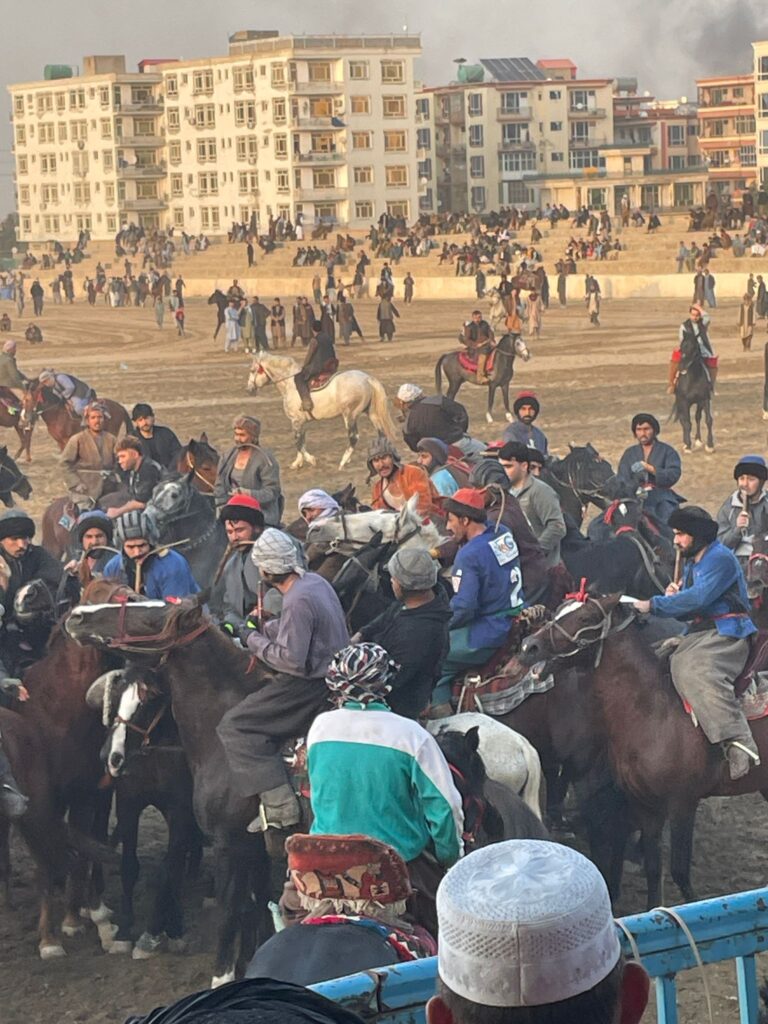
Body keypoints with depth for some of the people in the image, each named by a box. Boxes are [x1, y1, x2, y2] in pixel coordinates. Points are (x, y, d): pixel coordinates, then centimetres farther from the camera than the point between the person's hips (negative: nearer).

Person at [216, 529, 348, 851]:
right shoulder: (314, 581, 8)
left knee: (234, 727, -10)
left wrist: (254, 640, -12)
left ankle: (279, 806, -18)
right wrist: (261, 628, 13)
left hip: (310, 687, -11)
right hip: (331, 675, 11)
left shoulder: (298, 601, -23)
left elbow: (292, 660, -24)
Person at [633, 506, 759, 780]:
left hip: (726, 633, -10)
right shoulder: (691, 564, 21)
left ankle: (739, 744, -43)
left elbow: (698, 598, -20)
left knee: (697, 671, -34)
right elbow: (689, 613, 23)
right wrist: (674, 597, 1)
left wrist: (654, 605, -20)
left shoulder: (721, 558, -9)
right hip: (697, 633, 10)